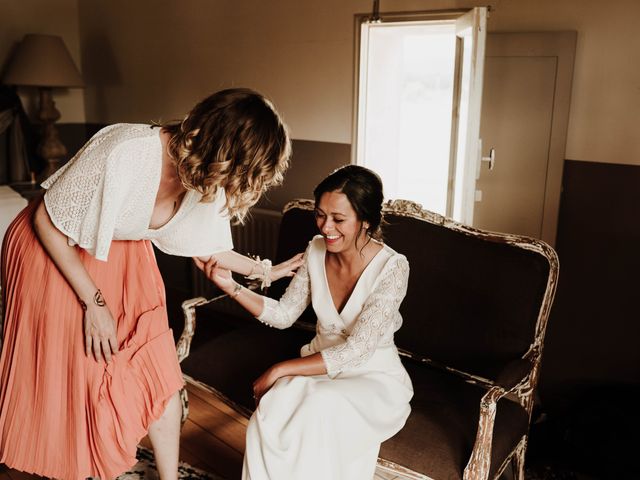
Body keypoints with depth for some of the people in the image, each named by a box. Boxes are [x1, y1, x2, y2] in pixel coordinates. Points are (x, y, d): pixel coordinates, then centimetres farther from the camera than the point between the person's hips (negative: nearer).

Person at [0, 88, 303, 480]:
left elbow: (208, 249, 3)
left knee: (160, 371, 3)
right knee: (61, 375, 5)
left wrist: (265, 271, 14)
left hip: (126, 257, 5)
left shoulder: (208, 182, -17)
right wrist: (94, 302, -20)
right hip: (55, 252, -5)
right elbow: (46, 222, -23)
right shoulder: (126, 154, -37)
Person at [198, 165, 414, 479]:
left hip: (373, 377, -3)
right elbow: (284, 315, 0)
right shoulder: (317, 250, -6)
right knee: (275, 406, -28)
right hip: (320, 364, 4)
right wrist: (230, 286, -14)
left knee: (321, 406, -34)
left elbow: (355, 352, -24)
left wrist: (280, 370, -23)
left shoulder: (392, 268, -22)